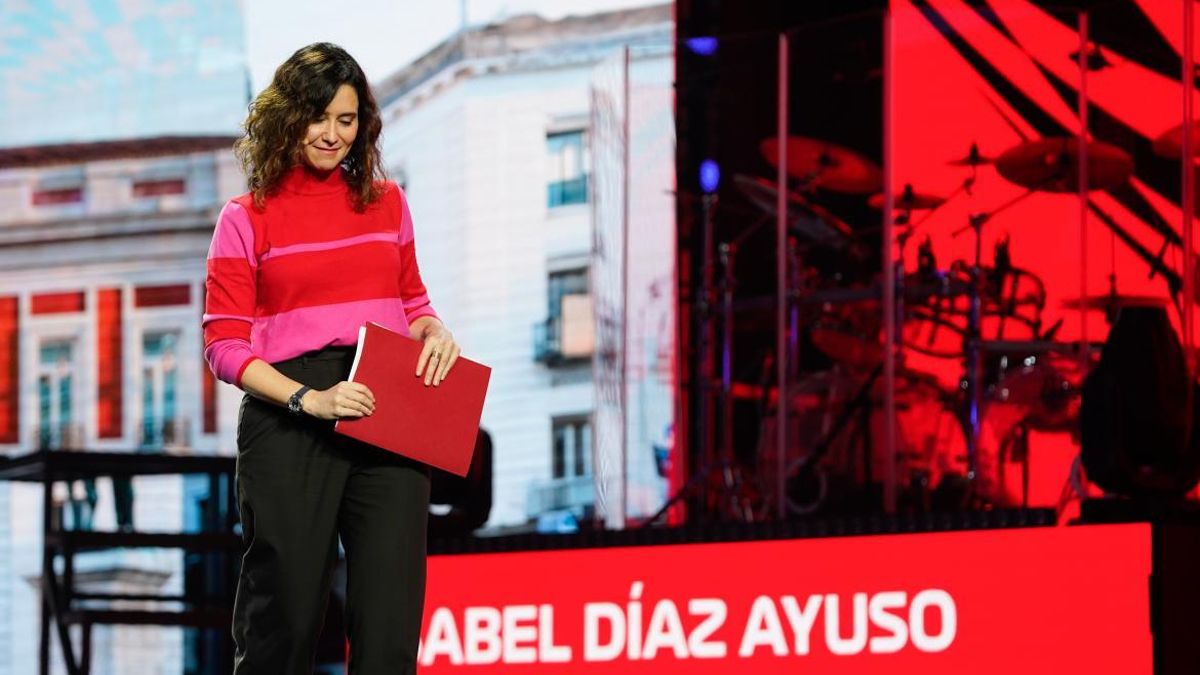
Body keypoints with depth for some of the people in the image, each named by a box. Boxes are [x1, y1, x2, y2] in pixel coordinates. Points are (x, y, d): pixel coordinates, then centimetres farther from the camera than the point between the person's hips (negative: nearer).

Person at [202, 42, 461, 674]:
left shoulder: (386, 203, 15)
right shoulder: (247, 218, 4)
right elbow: (224, 344, -2)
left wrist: (434, 331, 0)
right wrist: (308, 400, -16)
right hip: (287, 421, -3)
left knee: (389, 620, -4)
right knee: (285, 610, 1)